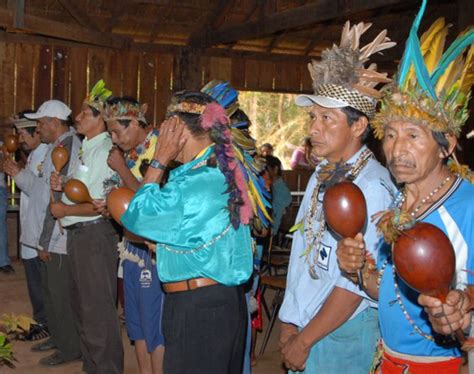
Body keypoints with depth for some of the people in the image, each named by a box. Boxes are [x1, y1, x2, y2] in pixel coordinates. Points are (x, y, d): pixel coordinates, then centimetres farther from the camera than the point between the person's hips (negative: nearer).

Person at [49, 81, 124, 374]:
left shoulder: (105, 151, -16)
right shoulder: (87, 149, 14)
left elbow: (104, 204, -23)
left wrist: (65, 210, -13)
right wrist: (64, 185, 5)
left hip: (95, 234, -10)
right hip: (79, 234, 10)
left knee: (98, 309, -3)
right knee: (82, 305, 20)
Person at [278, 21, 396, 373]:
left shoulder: (372, 185, -19)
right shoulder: (322, 175, 7)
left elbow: (355, 283, -20)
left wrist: (304, 342, -12)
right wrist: (290, 324, 9)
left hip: (343, 334, -7)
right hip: (305, 329, 7)